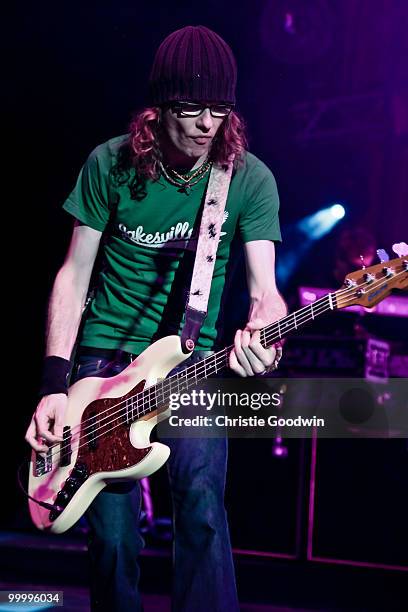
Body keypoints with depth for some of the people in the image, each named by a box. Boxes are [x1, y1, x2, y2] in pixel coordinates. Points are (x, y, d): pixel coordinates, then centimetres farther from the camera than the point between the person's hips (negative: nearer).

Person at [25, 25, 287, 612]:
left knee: (202, 505, -17)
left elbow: (265, 287, -11)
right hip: (106, 356, 0)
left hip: (191, 361, 0)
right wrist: (54, 383, -9)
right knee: (112, 526, 0)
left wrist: (263, 334, -35)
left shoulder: (250, 179, -6)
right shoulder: (111, 164, -5)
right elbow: (74, 274, -1)